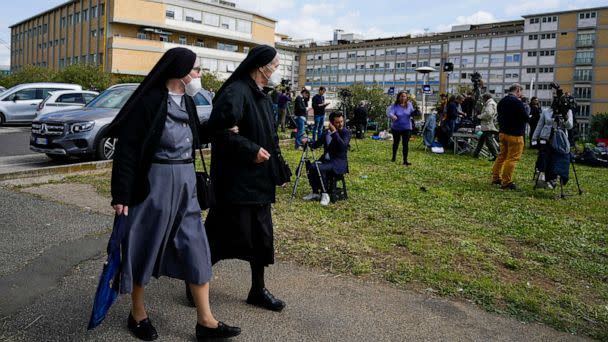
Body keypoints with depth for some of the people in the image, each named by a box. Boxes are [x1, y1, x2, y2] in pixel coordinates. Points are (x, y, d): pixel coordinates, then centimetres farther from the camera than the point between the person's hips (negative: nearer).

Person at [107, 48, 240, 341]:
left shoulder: (187, 102, 8)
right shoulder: (149, 101, -14)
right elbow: (127, 149, -15)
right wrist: (121, 195, -16)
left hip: (185, 183, 7)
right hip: (153, 183, -7)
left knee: (196, 247, 6)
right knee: (144, 248, 9)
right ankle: (137, 314, 31)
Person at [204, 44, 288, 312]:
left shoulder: (262, 97, 15)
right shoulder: (236, 92, -15)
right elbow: (217, 129, -26)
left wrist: (278, 170, 18)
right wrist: (251, 150, -21)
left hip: (258, 181, 9)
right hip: (235, 180, -9)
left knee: (261, 235, 13)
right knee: (227, 234, 1)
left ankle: (258, 290, 27)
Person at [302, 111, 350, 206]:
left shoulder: (346, 132, -8)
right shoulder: (326, 132, 10)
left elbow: (343, 146, -25)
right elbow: (317, 144, 15)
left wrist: (335, 132, -26)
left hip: (339, 162, -6)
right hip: (326, 159, 6)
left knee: (320, 168, -30)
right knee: (310, 167, -17)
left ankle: (325, 194, -13)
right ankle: (315, 192, -1)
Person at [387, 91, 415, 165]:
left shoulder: (409, 105, -1)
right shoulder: (394, 106, -10)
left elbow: (413, 112, 6)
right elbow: (389, 112, -26)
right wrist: (392, 116, -49)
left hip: (406, 128, 0)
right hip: (396, 128, 0)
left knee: (406, 144, -7)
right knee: (396, 143, 18)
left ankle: (405, 160, -3)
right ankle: (394, 157, 40)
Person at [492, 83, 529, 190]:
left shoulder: (502, 101, 10)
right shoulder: (517, 102, -16)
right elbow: (525, 118, -15)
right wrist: (529, 118, 6)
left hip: (502, 132, 9)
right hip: (515, 134, -8)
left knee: (502, 155, 18)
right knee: (512, 158, -4)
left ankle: (496, 177, 22)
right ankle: (506, 182, -3)